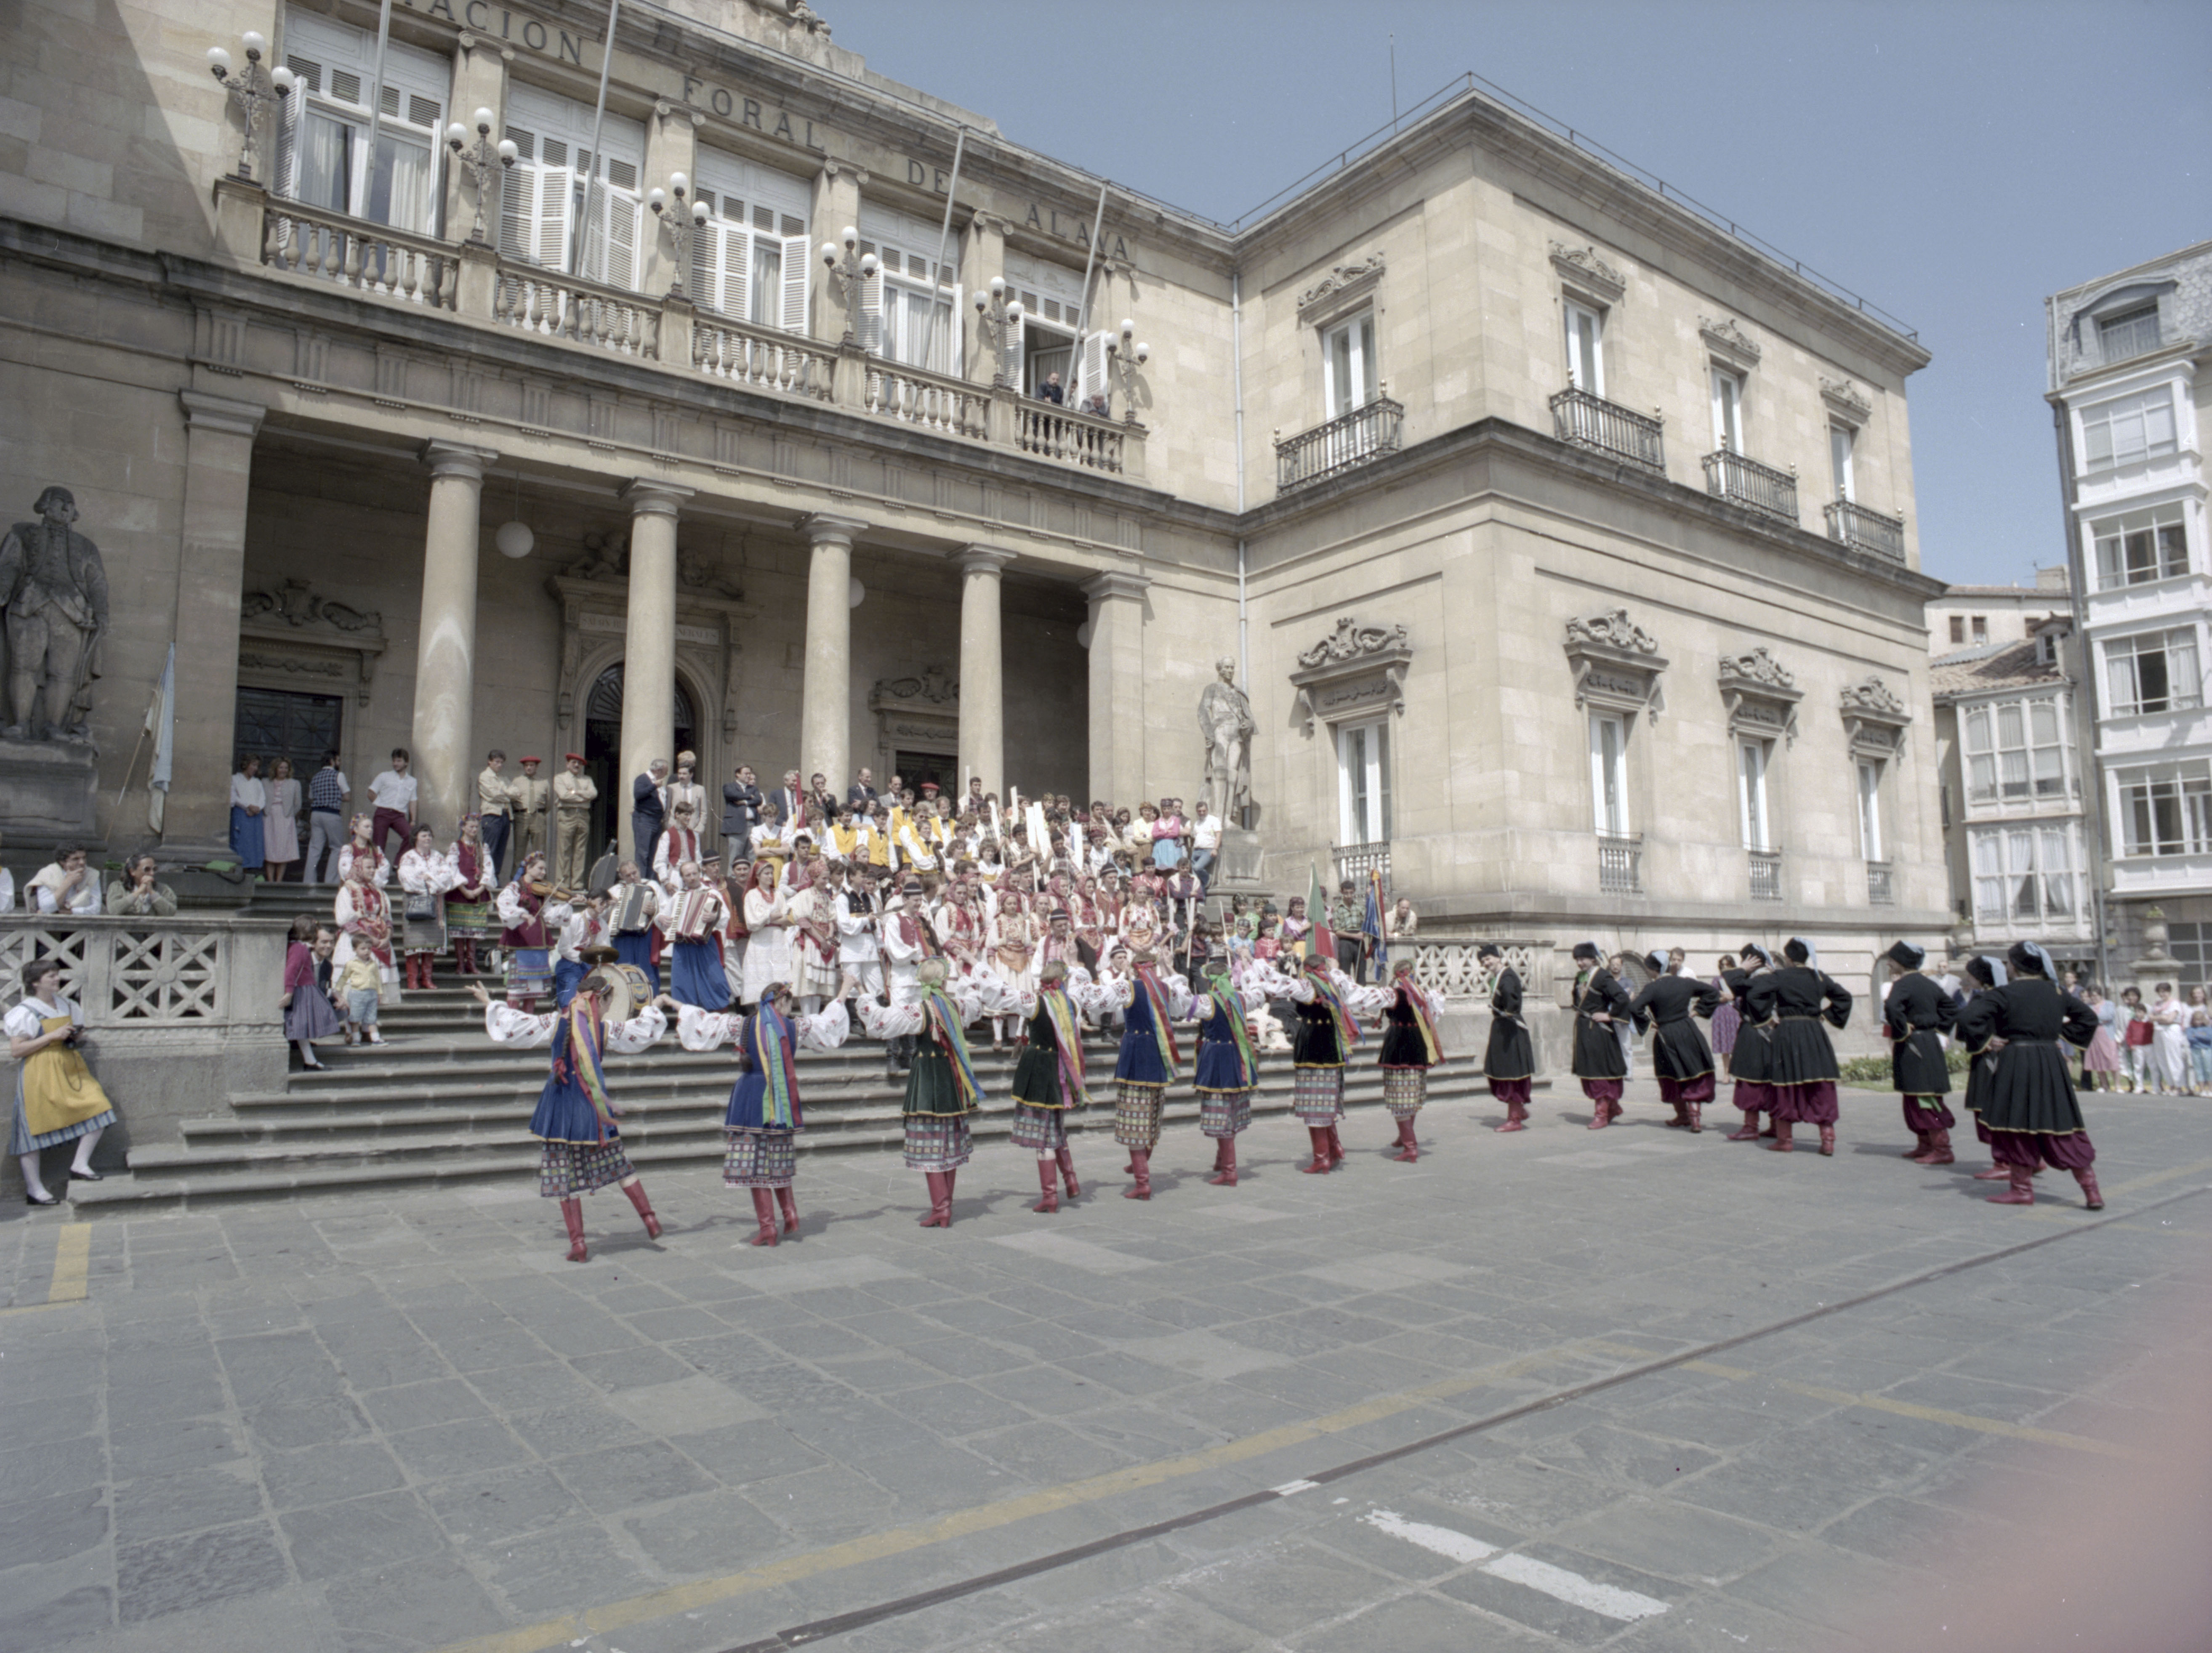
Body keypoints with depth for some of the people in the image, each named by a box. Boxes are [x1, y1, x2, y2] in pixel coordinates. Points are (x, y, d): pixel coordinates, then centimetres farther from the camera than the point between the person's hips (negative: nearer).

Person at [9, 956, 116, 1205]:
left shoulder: (67, 1006, 10)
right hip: (39, 1075, -6)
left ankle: (80, 1165, 3)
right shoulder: (26, 1012, -9)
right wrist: (52, 1037, -20)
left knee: (98, 1109, -8)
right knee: (35, 1127, 0)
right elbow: (16, 1050, -14)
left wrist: (77, 1037, 1)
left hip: (70, 1069, 6)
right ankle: (34, 1190, 8)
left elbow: (78, 1034, 25)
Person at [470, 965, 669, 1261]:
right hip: (595, 1110, 1)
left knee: (567, 1178, 6)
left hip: (562, 1111, -1)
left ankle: (578, 1245, 6)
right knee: (619, 1166, 16)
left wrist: (489, 1003, 12)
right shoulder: (606, 1029, -4)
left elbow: (513, 1025, -4)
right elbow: (646, 1031, 5)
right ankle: (650, 1220, 18)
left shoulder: (556, 1023, -5)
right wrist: (652, 1008, 25)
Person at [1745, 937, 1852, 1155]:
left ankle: (1784, 1139, 9)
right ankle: (1828, 1139, 2)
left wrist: (1766, 1015, -8)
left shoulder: (1779, 977, -6)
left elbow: (1756, 992, -20)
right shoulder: (1819, 977, 7)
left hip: (1787, 1033, -3)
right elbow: (1844, 997, 18)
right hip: (1814, 1032, 4)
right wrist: (1827, 1014, 18)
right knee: (1821, 1089, 7)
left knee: (1786, 1086, 4)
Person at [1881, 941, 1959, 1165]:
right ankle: (1925, 1145, 21)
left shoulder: (1902, 984, -15)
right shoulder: (1930, 984, 12)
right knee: (1914, 1099, 15)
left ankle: (1943, 1150, -4)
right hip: (1931, 1043, 9)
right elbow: (1951, 1007, 22)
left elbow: (1892, 1006, -33)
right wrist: (1939, 1028, 16)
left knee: (1924, 1098, -5)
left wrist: (1903, 1030, -20)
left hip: (1913, 1047, -9)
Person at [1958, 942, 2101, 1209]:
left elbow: (1967, 1017, -20)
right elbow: (2088, 1018, 17)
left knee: (2017, 1122, 5)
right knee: (2062, 1127, 10)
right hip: (2051, 1064, 5)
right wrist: (2061, 1034, 15)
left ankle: (2022, 1188, 11)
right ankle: (2091, 1190, 11)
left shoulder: (2005, 994, -11)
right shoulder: (2056, 992, 6)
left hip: (2015, 1064, -5)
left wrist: (1986, 1040, -6)